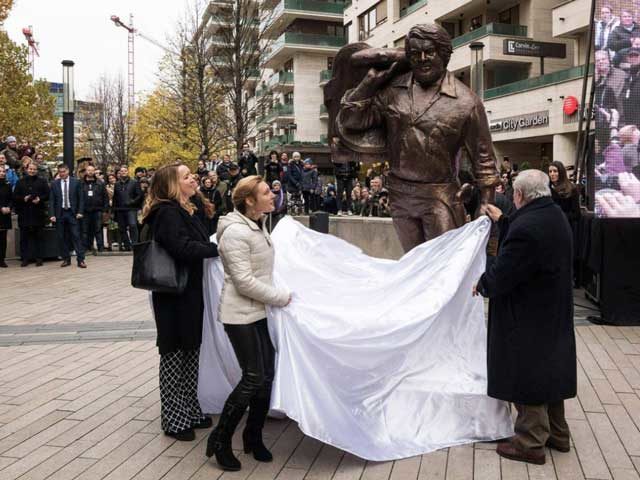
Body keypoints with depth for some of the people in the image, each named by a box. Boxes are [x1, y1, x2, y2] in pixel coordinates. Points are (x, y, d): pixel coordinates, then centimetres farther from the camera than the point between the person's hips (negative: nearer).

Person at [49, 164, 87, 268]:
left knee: (76, 236, -5)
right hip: (60, 213, 2)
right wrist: (52, 215, -4)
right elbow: (51, 201, 4)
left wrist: (80, 212, -5)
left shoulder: (76, 182, 3)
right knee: (62, 238, 5)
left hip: (73, 213, -2)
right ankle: (66, 259, 15)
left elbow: (81, 198, 4)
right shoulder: (54, 184, 6)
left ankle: (80, 260, -4)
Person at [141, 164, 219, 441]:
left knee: (190, 352, 16)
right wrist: (218, 249, -21)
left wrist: (213, 247, 0)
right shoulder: (167, 213, -16)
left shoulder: (182, 211, 14)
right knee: (175, 356, 2)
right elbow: (183, 248, -27)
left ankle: (190, 412, 30)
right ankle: (173, 420, 15)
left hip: (189, 294, 9)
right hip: (175, 296, -9)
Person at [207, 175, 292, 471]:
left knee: (267, 375, 10)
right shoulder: (235, 232, -19)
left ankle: (254, 437, 27)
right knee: (253, 378, -6)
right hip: (241, 315, -8)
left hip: (260, 312, 8)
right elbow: (245, 283, -22)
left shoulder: (259, 225, 8)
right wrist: (282, 298, -14)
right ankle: (220, 439, 12)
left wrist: (276, 297, 12)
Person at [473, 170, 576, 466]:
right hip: (554, 312, 9)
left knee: (527, 376, 4)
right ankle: (557, 433, 34)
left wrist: (482, 284, -3)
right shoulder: (555, 216, 2)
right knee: (549, 370, 20)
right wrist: (502, 221, 26)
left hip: (528, 318, -9)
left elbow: (501, 274, -23)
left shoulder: (526, 226, -28)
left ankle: (531, 443, 16)